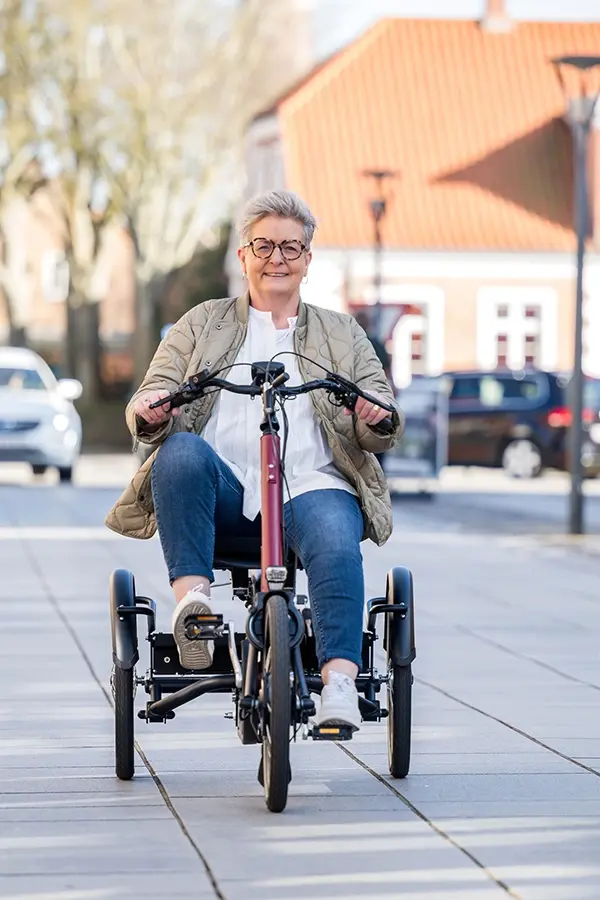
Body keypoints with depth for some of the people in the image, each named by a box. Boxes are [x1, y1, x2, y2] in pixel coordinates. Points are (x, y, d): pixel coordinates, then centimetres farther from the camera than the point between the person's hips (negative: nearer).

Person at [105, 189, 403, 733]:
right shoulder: (202, 325, 22)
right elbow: (147, 406, 10)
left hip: (311, 487, 0)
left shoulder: (343, 336, 23)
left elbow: (384, 429, 12)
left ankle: (340, 680, -44)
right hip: (222, 492, 0)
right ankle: (191, 596, -37)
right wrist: (149, 411, -16)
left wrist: (377, 421, -15)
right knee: (181, 450, -33)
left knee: (337, 547, -34)